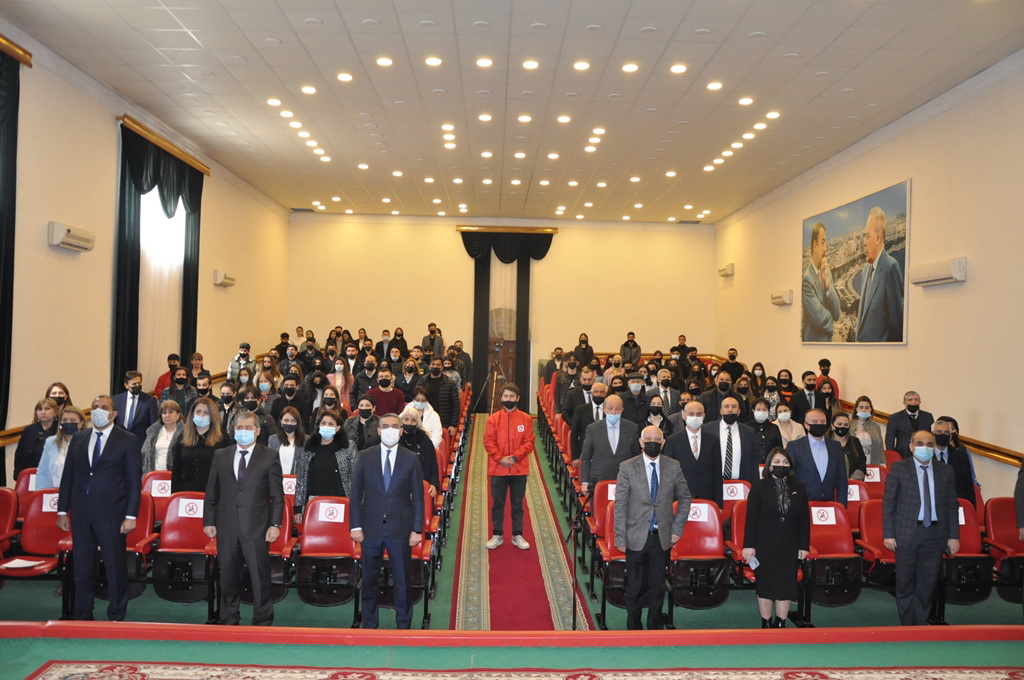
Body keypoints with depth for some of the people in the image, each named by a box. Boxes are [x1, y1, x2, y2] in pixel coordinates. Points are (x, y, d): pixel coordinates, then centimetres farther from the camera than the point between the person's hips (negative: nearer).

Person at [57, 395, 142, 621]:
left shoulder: (128, 440, -2)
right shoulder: (78, 438, 10)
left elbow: (135, 480, -5)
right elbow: (67, 476, 12)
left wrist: (131, 516, -10)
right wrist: (62, 511, 8)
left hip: (111, 514, -4)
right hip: (81, 513, 4)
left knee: (115, 567, 4)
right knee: (82, 567, 12)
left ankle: (116, 617, 17)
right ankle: (81, 615, 25)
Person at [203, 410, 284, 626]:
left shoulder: (270, 457, 0)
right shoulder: (220, 456, 9)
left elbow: (277, 495, -1)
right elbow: (211, 492, 11)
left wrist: (275, 524, -7)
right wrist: (209, 521, 5)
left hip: (256, 527, -3)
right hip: (226, 527, 3)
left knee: (260, 576, 2)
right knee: (228, 577, 13)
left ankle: (262, 622, 16)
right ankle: (229, 621, 28)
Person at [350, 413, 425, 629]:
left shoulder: (411, 459, -1)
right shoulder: (365, 457, 0)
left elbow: (418, 497, 0)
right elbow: (355, 494, 2)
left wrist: (417, 529, -4)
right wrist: (355, 526, -4)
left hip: (400, 529, -1)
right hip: (371, 528, 1)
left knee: (402, 579, 9)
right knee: (369, 579, 13)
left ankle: (404, 624, 26)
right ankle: (369, 624, 29)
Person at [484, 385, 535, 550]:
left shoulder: (526, 419, 1)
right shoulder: (493, 419, 0)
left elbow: (529, 442, -3)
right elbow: (488, 442, -4)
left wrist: (515, 457, -16)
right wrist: (500, 458, -16)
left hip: (519, 469, 0)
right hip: (498, 469, 0)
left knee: (517, 504, 9)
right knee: (497, 504, 8)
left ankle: (517, 536, 20)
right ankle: (497, 535, 19)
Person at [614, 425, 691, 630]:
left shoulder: (673, 467, 0)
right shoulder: (627, 468, -8)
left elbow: (685, 497, 12)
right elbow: (620, 506, -6)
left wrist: (677, 528, 4)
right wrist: (620, 538, -8)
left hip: (663, 537, 2)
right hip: (636, 537, -2)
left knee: (658, 588, 13)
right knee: (634, 588, 9)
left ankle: (655, 628, 30)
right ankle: (634, 629, 27)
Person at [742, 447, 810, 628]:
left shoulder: (798, 487, 5)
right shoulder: (759, 487, -3)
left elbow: (804, 519, 6)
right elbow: (751, 518, -5)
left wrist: (804, 545, 2)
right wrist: (748, 545, -10)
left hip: (789, 546, 2)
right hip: (765, 545, -2)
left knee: (786, 585, 6)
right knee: (765, 585, 5)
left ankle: (780, 625, 19)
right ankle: (766, 624, 19)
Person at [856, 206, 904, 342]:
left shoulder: (891, 267, -13)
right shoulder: (865, 271, 14)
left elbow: (897, 317, -14)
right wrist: (858, 340, 11)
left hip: (880, 350, -8)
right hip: (862, 342, 8)